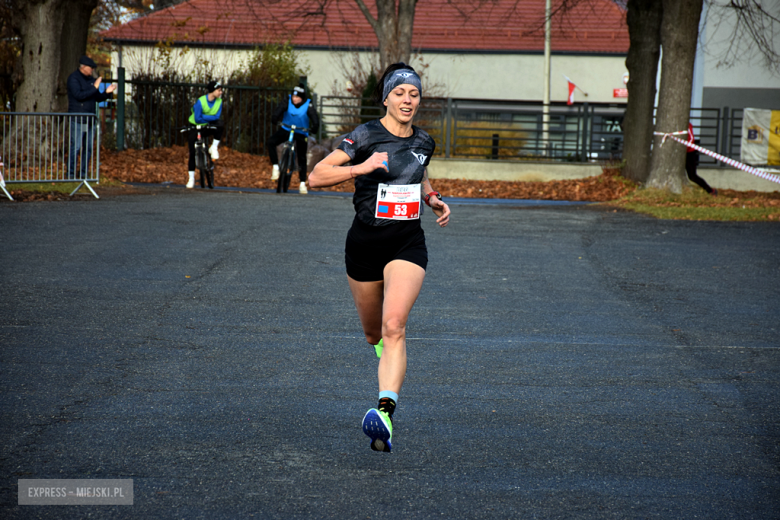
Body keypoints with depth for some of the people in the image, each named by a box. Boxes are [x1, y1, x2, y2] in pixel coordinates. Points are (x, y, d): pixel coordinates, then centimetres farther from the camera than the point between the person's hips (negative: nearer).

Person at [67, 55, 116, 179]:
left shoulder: (91, 80, 16)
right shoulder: (73, 78, -7)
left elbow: (98, 98, 18)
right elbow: (79, 95, -20)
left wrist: (107, 92, 0)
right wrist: (94, 88, -20)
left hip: (90, 120, 7)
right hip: (77, 119, -7)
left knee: (88, 148, 7)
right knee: (76, 147, -9)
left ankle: (83, 173, 13)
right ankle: (71, 173, -5)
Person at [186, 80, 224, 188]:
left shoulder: (219, 101, -10)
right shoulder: (200, 101, -22)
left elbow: (217, 116, -17)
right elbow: (197, 119, -23)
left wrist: (204, 117, -25)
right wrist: (210, 119, -16)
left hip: (208, 127, 3)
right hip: (195, 127, -3)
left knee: (220, 125, -31)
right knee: (193, 153, -8)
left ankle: (214, 148, -13)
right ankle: (191, 178, 2)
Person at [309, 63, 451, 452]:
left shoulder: (424, 142, 6)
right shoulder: (365, 136, -8)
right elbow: (315, 177, -13)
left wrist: (434, 200, 10)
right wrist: (361, 168, -25)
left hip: (408, 244, 1)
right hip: (365, 242, -1)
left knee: (394, 326, -20)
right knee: (373, 332, 13)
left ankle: (385, 412, -33)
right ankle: (392, 376, 50)